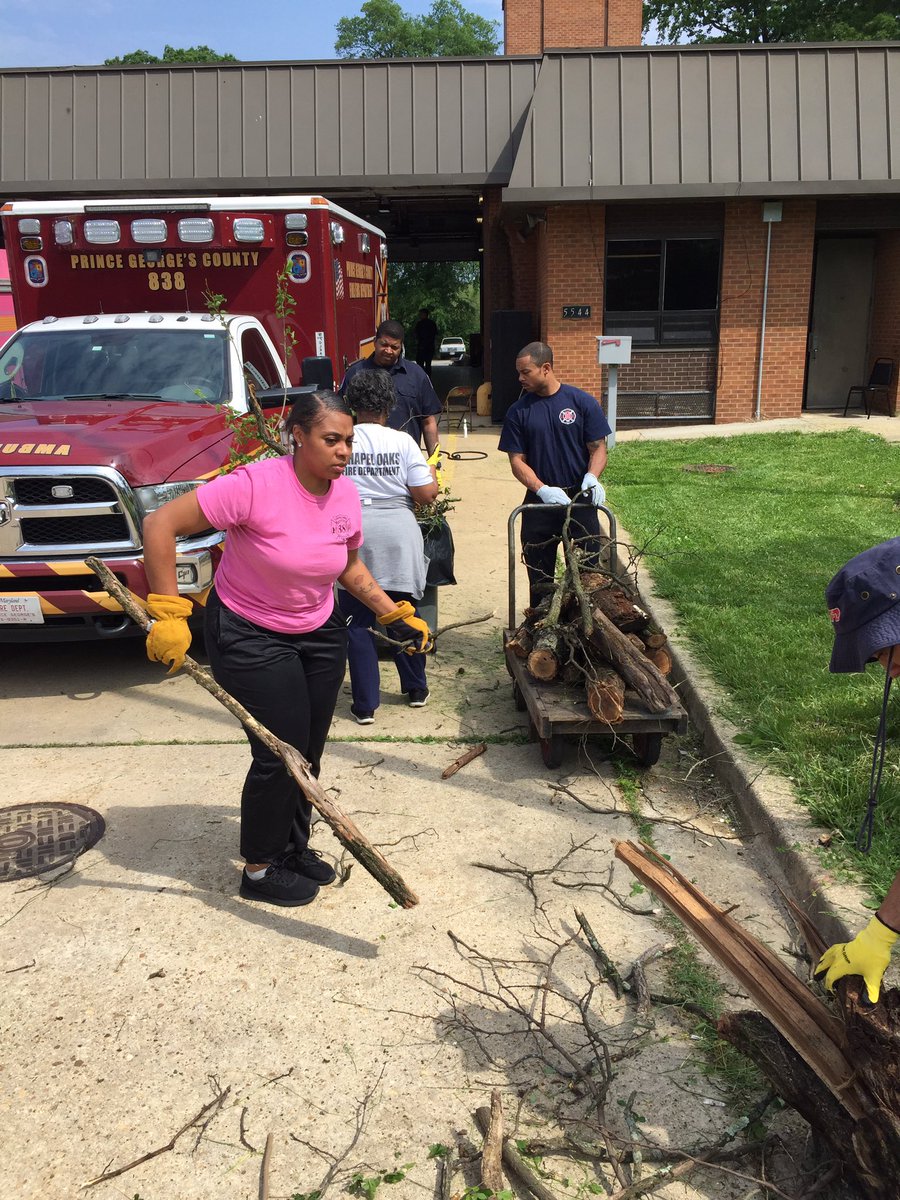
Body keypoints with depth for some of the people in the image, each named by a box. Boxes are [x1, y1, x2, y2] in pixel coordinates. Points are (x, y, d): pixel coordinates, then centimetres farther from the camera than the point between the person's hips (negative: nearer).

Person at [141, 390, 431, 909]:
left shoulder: (347, 496, -6)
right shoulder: (255, 486, -26)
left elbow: (352, 568, 11)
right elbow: (160, 525, -25)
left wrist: (398, 615, 5)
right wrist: (168, 613, -27)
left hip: (321, 633, 6)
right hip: (249, 637, -6)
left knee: (309, 752, 11)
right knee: (281, 755, -4)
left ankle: (294, 848, 35)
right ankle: (260, 870, 19)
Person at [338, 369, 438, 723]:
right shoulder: (403, 441, -3)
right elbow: (426, 494, -5)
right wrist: (432, 475, 16)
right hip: (397, 534, 1)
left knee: (358, 621, 7)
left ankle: (365, 704, 9)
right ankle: (416, 690, 29)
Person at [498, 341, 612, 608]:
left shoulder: (582, 402, -2)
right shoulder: (518, 411, 0)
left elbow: (598, 448, 0)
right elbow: (517, 461, -2)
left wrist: (591, 477, -21)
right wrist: (543, 490, -19)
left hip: (580, 499, -1)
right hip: (539, 503, 1)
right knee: (539, 578, 10)